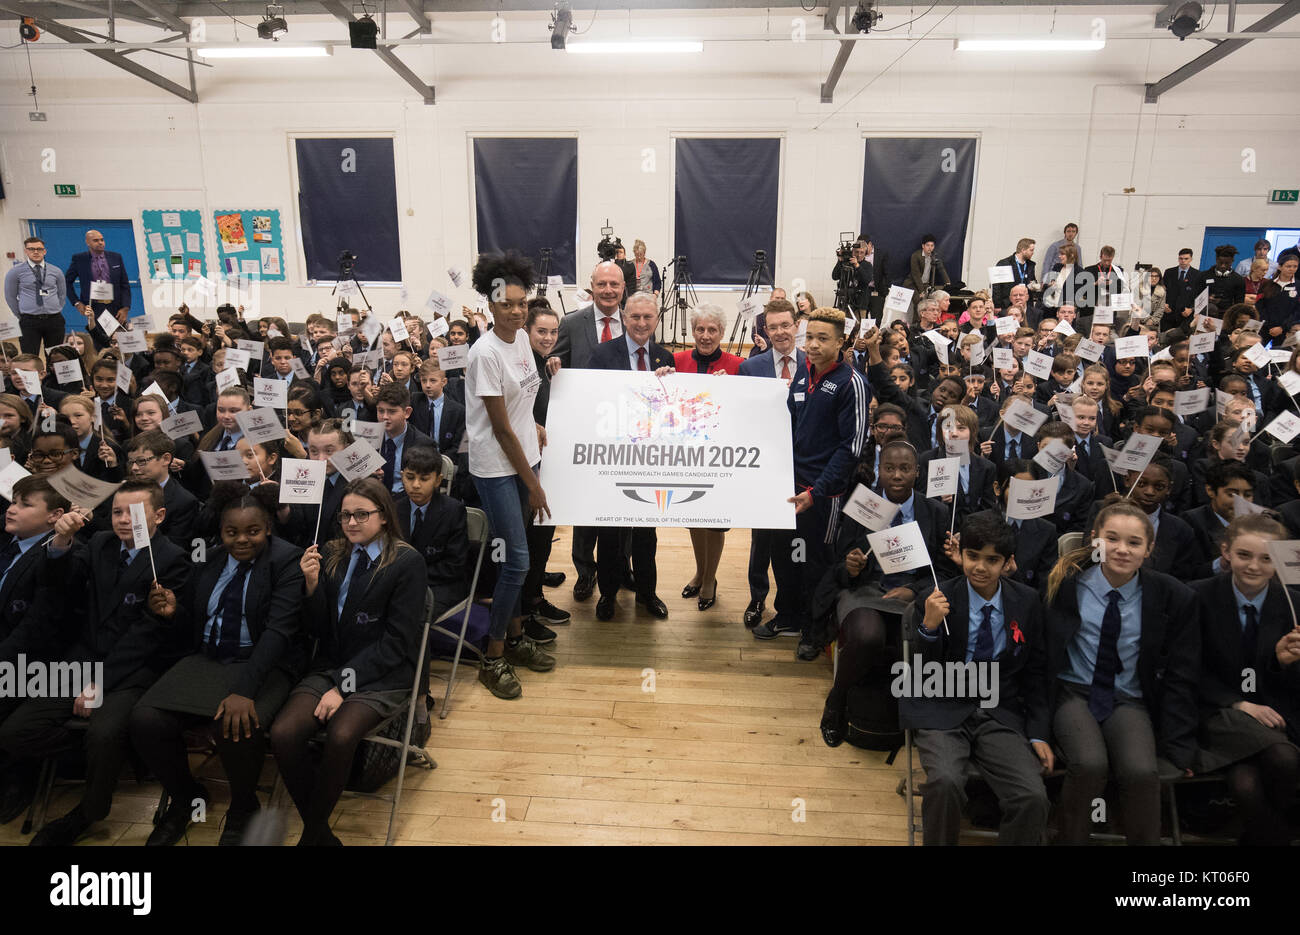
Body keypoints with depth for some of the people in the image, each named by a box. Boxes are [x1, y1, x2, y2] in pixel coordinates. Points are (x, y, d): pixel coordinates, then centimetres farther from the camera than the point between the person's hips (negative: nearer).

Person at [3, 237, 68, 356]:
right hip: (29, 321, -2)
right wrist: (21, 317, 7)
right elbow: (10, 297, 9)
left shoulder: (56, 271, 9)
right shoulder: (15, 271, 2)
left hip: (55, 320, 2)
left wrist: (57, 310, 11)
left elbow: (62, 294, 19)